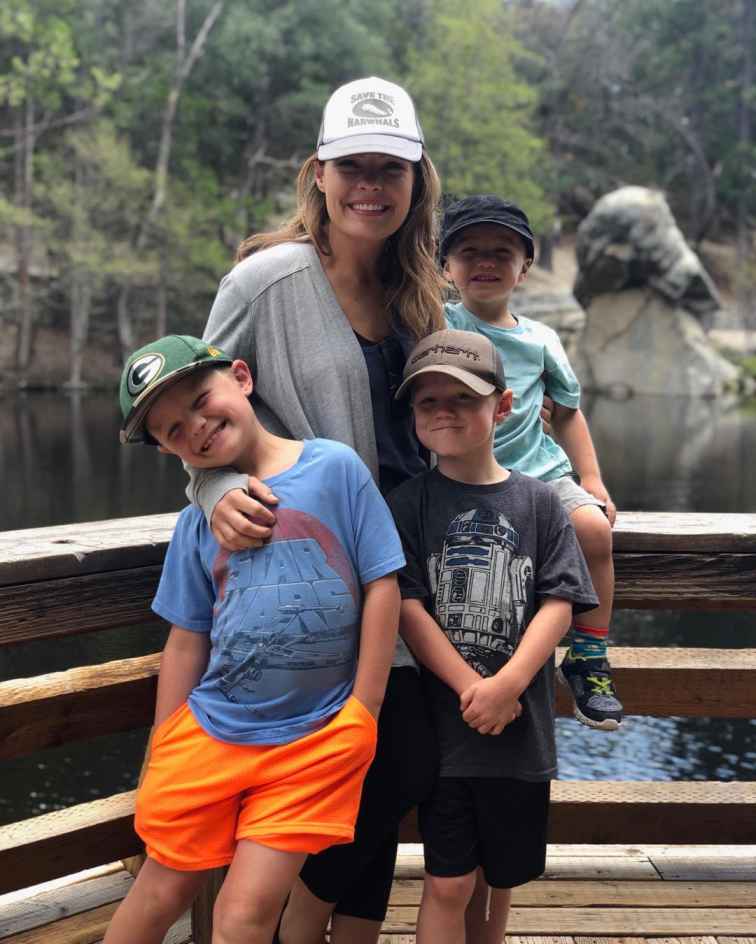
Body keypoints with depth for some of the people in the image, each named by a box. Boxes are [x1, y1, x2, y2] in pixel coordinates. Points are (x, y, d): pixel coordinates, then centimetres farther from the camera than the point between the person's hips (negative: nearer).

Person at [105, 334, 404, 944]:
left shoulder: (336, 466, -4)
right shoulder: (197, 521, 5)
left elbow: (382, 585, -4)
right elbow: (187, 643, 9)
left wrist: (361, 715, -5)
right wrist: (162, 758, 10)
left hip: (317, 743, -3)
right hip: (210, 734, 3)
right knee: (160, 895, 12)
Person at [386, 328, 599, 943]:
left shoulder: (539, 502, 3)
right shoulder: (408, 504, -1)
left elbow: (559, 604, -4)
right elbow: (406, 607, -8)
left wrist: (506, 685, -17)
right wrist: (470, 687, -17)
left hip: (521, 725, 2)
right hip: (442, 724, -2)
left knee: (502, 878, 16)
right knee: (449, 882, 0)